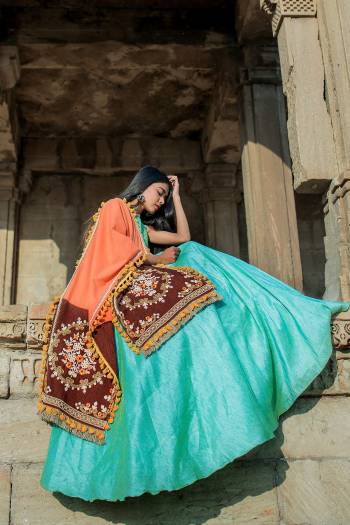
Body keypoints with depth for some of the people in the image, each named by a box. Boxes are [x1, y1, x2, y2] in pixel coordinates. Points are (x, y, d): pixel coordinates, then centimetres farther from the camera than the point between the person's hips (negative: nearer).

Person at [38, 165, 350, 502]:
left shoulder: (142, 226, 32)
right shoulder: (114, 207, 9)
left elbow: (183, 237, 28)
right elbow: (110, 242, -9)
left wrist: (176, 195, 30)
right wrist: (154, 259, -3)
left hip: (133, 294, 8)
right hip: (113, 294, -8)